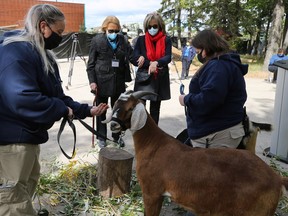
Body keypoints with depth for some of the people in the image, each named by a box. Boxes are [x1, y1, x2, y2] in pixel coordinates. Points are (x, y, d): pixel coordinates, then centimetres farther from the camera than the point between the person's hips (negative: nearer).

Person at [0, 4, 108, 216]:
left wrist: (87, 110, 8)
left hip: (27, 134, 10)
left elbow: (56, 95, 15)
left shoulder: (41, 54, 11)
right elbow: (22, 99, -35)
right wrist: (62, 110, -22)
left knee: (28, 185, 24)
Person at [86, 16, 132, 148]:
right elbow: (91, 63, -3)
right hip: (102, 80, -3)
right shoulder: (97, 40, -4)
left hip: (118, 81, 3)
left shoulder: (122, 40, 4)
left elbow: (130, 55, 10)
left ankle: (117, 135, 30)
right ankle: (101, 137, 24)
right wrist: (92, 81, -9)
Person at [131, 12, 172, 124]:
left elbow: (168, 57, -11)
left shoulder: (166, 40, 2)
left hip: (160, 79, 1)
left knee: (155, 110, 11)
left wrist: (156, 63, -31)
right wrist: (150, 63, -17)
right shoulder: (141, 40, 2)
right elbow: (134, 59, -5)